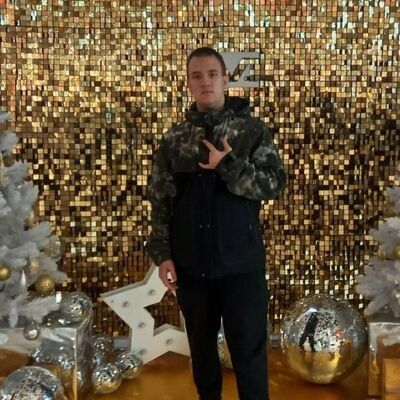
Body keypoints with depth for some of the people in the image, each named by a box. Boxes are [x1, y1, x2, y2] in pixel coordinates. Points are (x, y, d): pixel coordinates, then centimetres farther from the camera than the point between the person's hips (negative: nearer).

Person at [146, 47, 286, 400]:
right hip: (191, 264, 3)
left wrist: (229, 166, -20)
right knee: (201, 346, 17)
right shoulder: (174, 139, 4)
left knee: (249, 348, 5)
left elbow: (275, 184, -9)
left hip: (241, 263, -2)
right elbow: (161, 201, 4)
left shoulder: (252, 130, -2)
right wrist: (162, 254, -2)